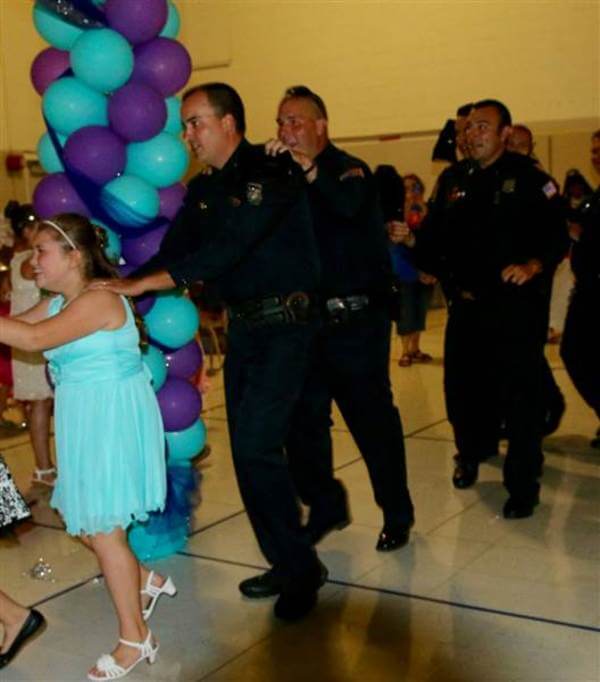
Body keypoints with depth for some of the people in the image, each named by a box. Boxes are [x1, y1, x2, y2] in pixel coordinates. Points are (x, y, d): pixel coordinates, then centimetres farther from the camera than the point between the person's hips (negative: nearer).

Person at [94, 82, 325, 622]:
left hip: (284, 326, -8)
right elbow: (173, 252, 8)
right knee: (249, 450, 9)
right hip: (243, 328, 8)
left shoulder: (271, 174, -14)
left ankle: (300, 567, 2)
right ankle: (287, 565, 22)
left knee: (256, 444, -15)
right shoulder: (203, 190, 11)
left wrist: (137, 284, -25)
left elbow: (224, 251, -25)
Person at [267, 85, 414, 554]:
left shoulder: (348, 169, -6)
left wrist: (308, 168, -39)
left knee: (372, 418, 2)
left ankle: (397, 515, 19)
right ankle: (326, 506, 29)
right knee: (303, 419, 10)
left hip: (355, 320, -6)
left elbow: (350, 205, -30)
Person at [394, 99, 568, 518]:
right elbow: (437, 236, 13)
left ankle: (523, 486, 8)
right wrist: (412, 239, -6)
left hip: (516, 306, -5)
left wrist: (533, 265, -27)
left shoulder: (529, 178, -4)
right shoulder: (453, 180, 11)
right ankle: (472, 454, 38)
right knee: (461, 388, 10)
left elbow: (557, 233, -11)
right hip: (467, 304, 5)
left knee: (520, 394, -4)